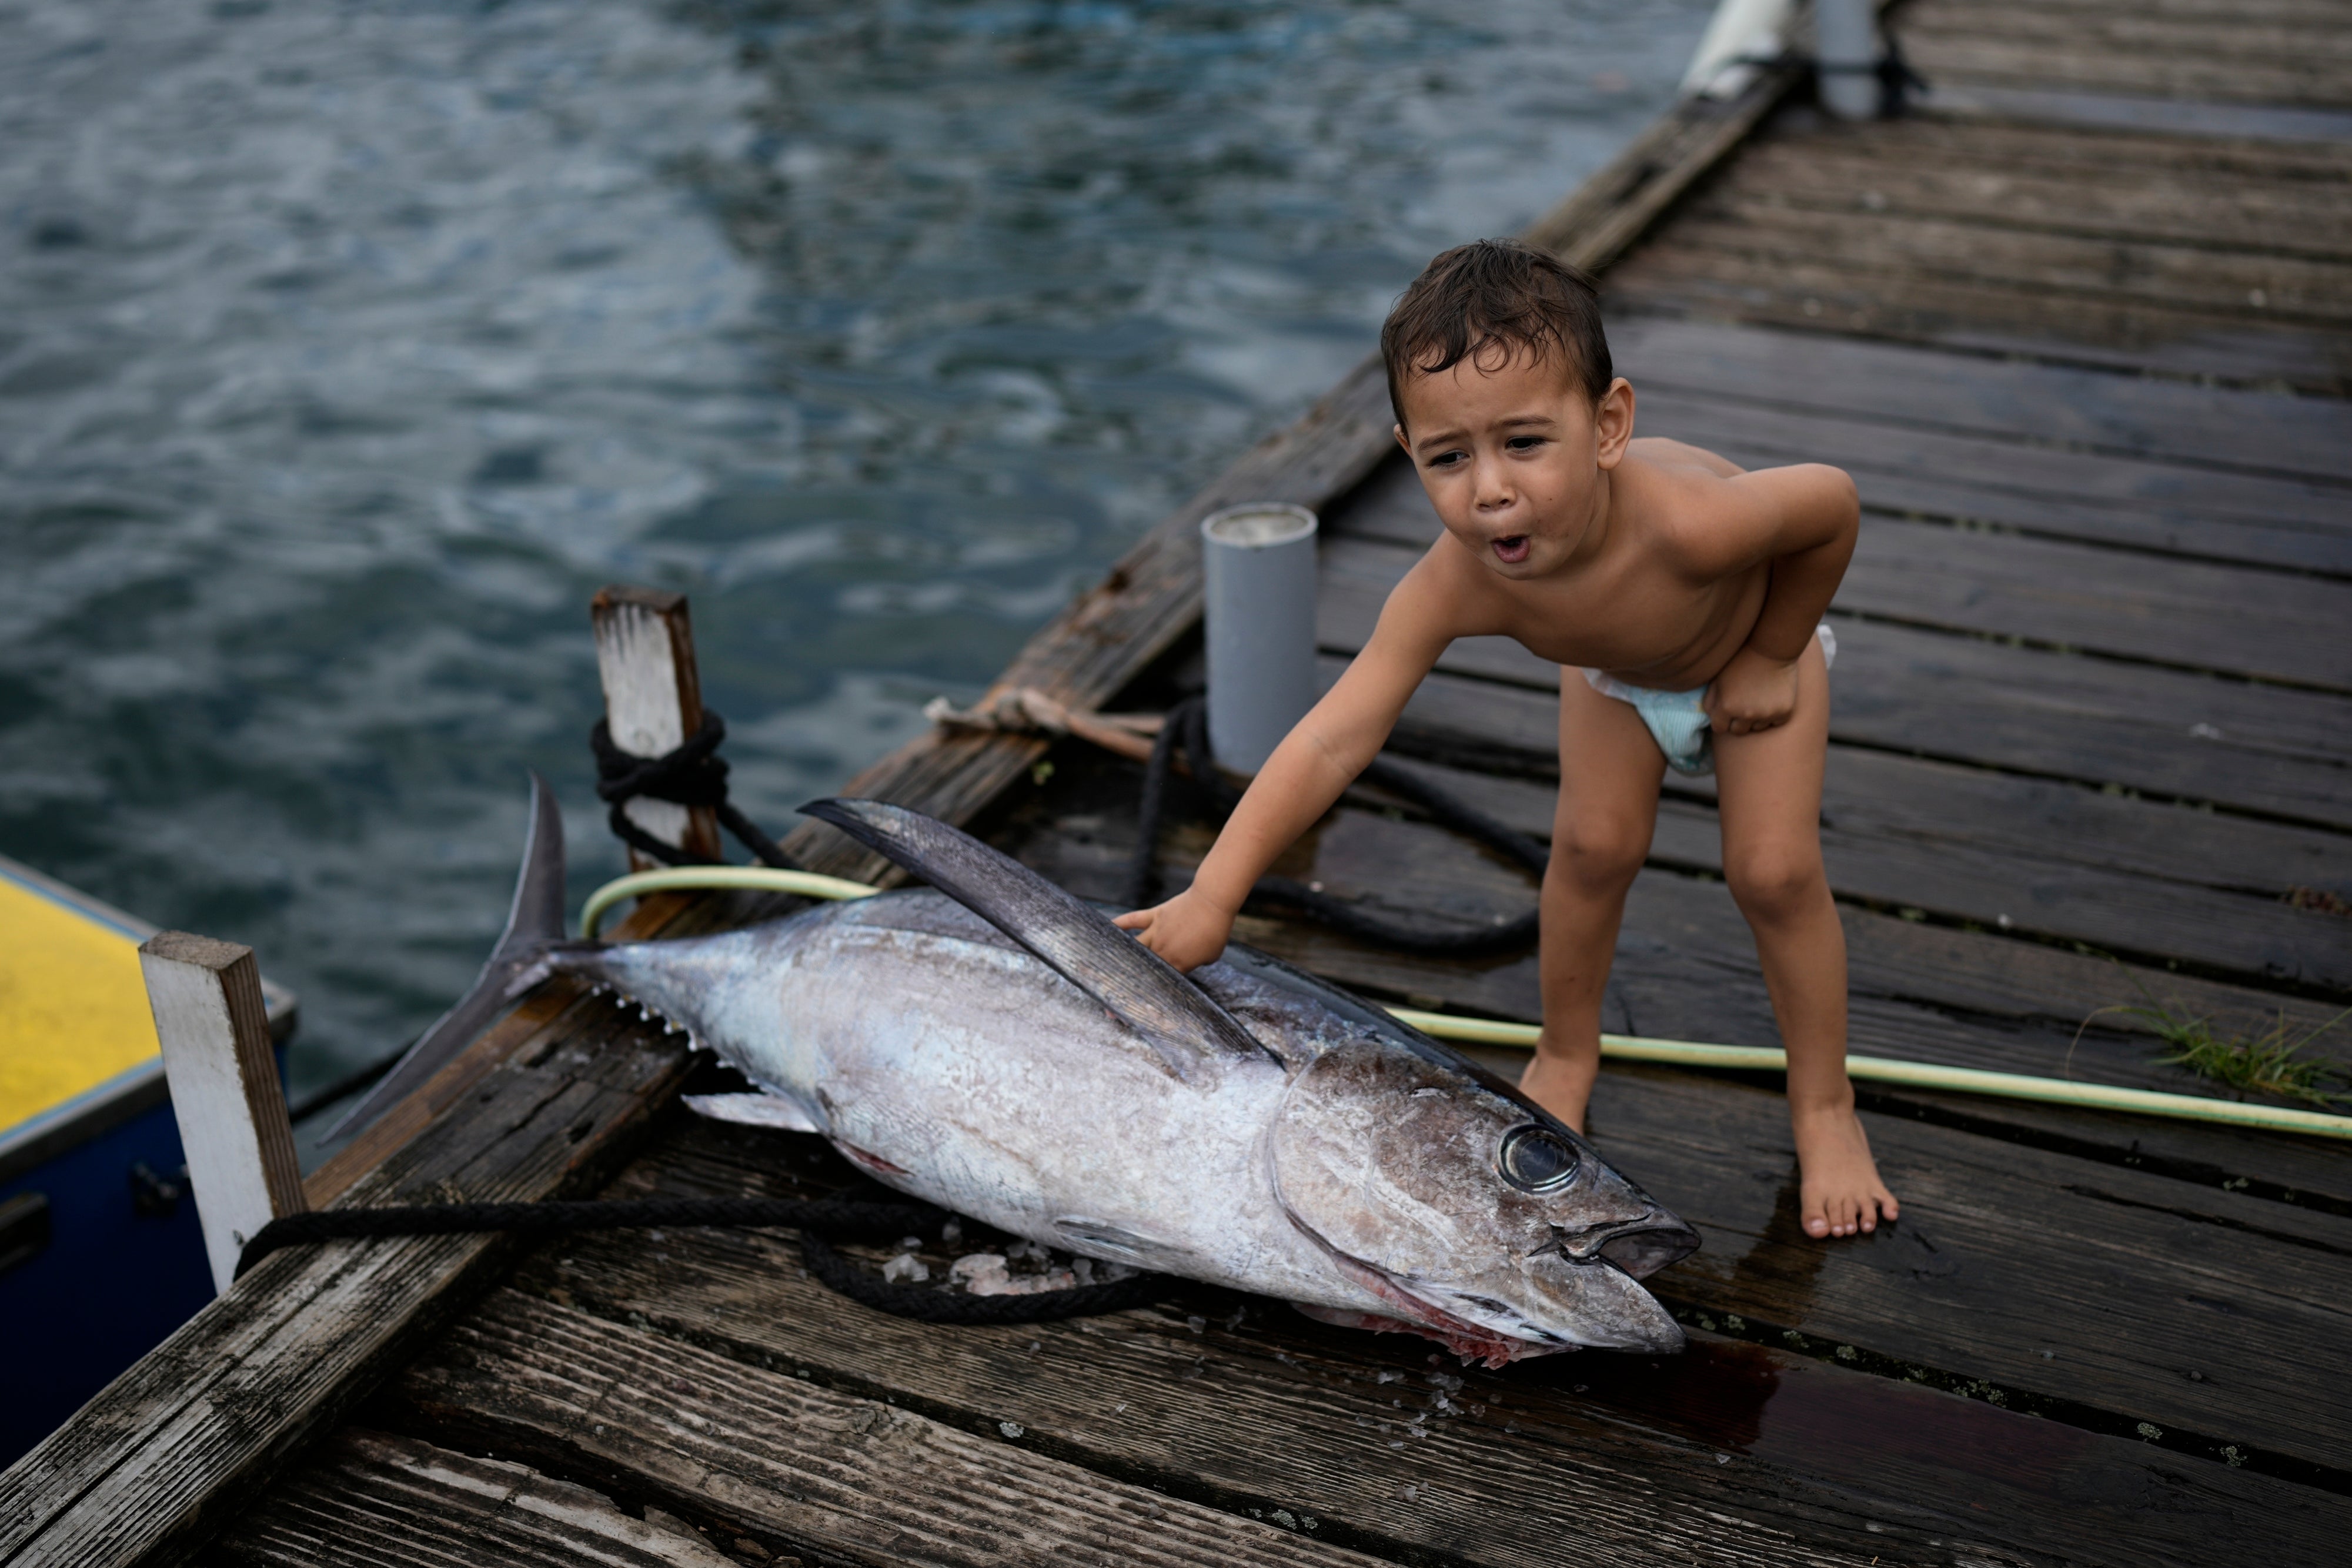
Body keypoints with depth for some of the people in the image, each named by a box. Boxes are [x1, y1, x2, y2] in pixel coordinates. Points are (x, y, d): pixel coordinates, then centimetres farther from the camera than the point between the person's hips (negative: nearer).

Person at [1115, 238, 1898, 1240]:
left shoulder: (1685, 525, -50)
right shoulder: (1454, 588, -41)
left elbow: (1835, 502, -30)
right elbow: (1333, 742, -42)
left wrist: (1770, 659, -19)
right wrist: (1213, 896, -47)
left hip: (1751, 640, -2)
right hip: (1612, 667, 2)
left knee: (1775, 873, -7)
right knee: (1594, 846, -6)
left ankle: (1823, 1107, 13)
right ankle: (1566, 1056, 22)